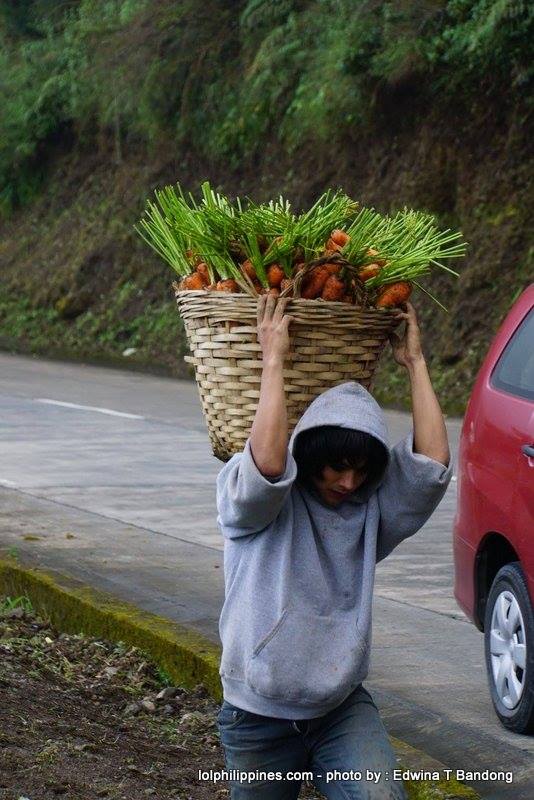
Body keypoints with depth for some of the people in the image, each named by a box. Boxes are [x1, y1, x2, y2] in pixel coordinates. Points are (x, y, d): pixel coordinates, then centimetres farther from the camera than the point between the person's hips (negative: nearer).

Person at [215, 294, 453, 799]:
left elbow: (431, 463, -11)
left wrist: (414, 362, -6)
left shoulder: (370, 507, 2)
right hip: (260, 718, -2)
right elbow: (267, 463, -30)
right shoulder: (256, 502, -8)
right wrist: (273, 358, -24)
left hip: (343, 708, 2)